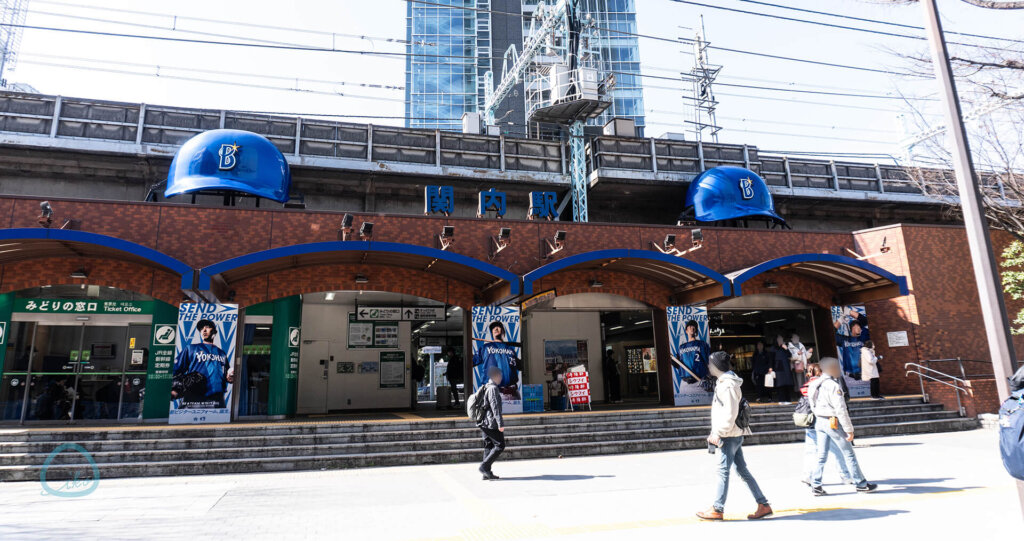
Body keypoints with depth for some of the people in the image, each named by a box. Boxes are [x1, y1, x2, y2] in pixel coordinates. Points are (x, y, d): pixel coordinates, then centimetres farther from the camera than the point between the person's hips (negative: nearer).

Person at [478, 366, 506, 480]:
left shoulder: (486, 388, 16)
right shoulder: (493, 388, -14)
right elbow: (495, 407, -20)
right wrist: (500, 423, -21)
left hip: (485, 423, 10)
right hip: (492, 423, -10)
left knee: (489, 446, 10)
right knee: (500, 445, -4)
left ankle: (487, 473, 11)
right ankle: (484, 466, -8)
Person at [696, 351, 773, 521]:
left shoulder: (727, 385, -16)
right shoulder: (723, 382, 15)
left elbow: (730, 413, -22)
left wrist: (718, 433, -18)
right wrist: (716, 433, 17)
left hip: (730, 436, -10)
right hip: (734, 435, 10)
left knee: (723, 471, -3)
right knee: (742, 470, 12)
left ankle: (717, 510, 5)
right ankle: (763, 505, 16)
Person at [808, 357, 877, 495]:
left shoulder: (814, 384, 8)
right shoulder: (833, 386, -17)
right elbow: (841, 409, -18)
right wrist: (849, 430, -14)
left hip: (819, 422, 7)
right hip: (833, 422, -7)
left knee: (822, 455, 9)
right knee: (849, 454, 7)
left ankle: (815, 485, 7)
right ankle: (861, 484, 17)